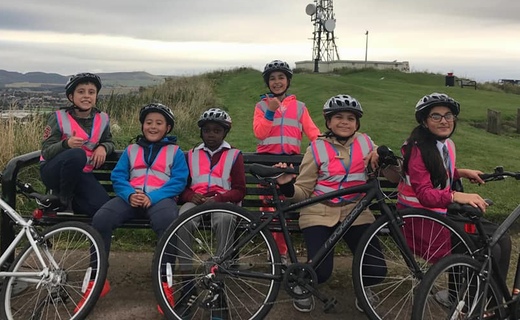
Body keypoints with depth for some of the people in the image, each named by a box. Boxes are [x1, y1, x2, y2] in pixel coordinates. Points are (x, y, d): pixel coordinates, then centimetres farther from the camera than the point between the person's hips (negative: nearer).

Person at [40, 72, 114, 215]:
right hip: (53, 171, -3)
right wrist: (66, 144, -35)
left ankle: (72, 200, 10)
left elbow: (109, 142, 16)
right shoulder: (59, 117, -11)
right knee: (77, 155, -38)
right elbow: (46, 152, -14)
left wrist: (103, 147, -10)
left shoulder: (102, 119, 0)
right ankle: (63, 200, -15)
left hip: (81, 173, 4)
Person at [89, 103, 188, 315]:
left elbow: (179, 181, 0)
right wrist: (129, 194, -12)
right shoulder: (131, 150, 23)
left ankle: (165, 283, -25)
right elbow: (117, 177, 11)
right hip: (132, 197, 3)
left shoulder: (175, 152, 14)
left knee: (167, 223, -39)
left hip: (161, 198, -3)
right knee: (100, 219, -26)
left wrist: (153, 197, -15)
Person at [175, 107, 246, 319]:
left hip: (223, 202, -2)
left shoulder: (234, 155, 14)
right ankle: (188, 285, -28)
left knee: (224, 219, -40)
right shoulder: (191, 155, 23)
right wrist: (191, 195, -7)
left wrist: (217, 199, -14)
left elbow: (239, 190, 5)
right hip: (196, 201, 2)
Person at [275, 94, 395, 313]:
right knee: (321, 272, -20)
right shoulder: (317, 148, -2)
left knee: (376, 271, -13)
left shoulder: (365, 143, 5)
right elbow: (303, 191, -1)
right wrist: (287, 186, -22)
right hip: (320, 214, -2)